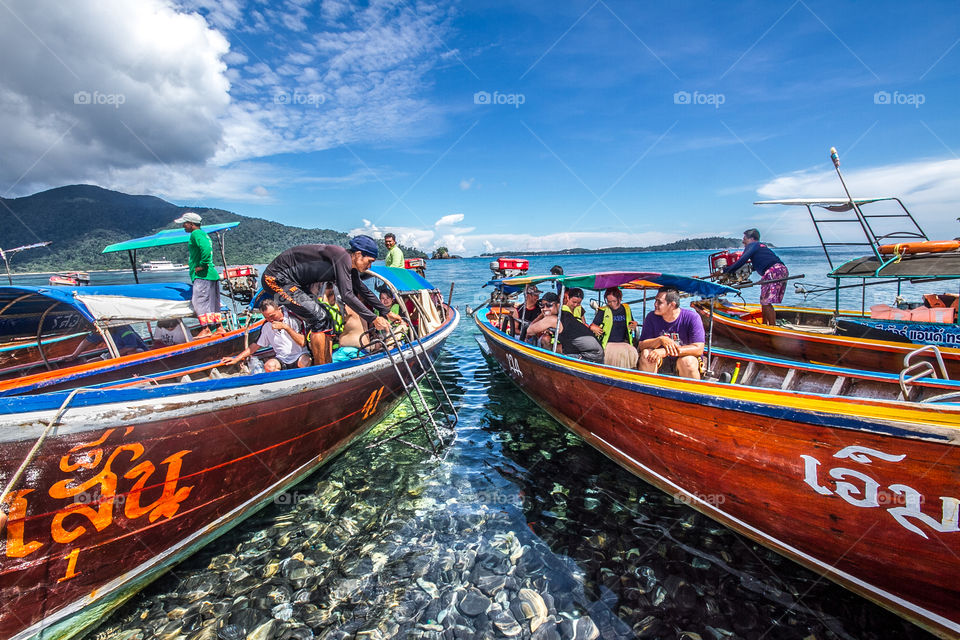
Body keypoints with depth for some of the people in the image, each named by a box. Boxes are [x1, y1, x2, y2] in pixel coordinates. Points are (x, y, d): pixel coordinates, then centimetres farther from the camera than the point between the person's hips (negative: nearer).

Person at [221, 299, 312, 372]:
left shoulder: (293, 319, -8)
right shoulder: (266, 326, 8)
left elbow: (303, 343, -15)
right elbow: (256, 345, 18)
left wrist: (286, 327, -22)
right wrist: (236, 359, 12)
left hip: (299, 355, -4)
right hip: (281, 359, 4)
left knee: (304, 362, -38)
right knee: (269, 366, -29)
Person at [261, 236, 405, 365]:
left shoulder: (350, 268, 5)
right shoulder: (342, 256, -24)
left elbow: (364, 291, 16)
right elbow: (347, 295, -29)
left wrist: (386, 312, 17)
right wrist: (373, 318, -26)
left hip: (295, 283, 10)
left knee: (325, 320, 6)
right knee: (319, 317, -15)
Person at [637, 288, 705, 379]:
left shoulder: (692, 317, -11)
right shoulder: (652, 317, -3)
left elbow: (698, 349, -20)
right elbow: (641, 345, -8)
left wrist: (665, 351, -28)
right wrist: (661, 340, -27)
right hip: (660, 364, 2)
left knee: (687, 361, -33)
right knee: (646, 353, -25)